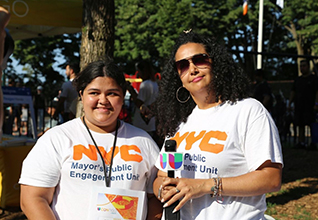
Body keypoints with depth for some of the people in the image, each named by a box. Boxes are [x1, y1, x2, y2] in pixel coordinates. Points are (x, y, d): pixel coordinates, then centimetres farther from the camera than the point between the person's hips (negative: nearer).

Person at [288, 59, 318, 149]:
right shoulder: (297, 79, 19)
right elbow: (293, 92, 20)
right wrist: (289, 103, 11)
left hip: (310, 106, -5)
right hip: (299, 106, 6)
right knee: (300, 125, 3)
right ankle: (301, 142, 6)